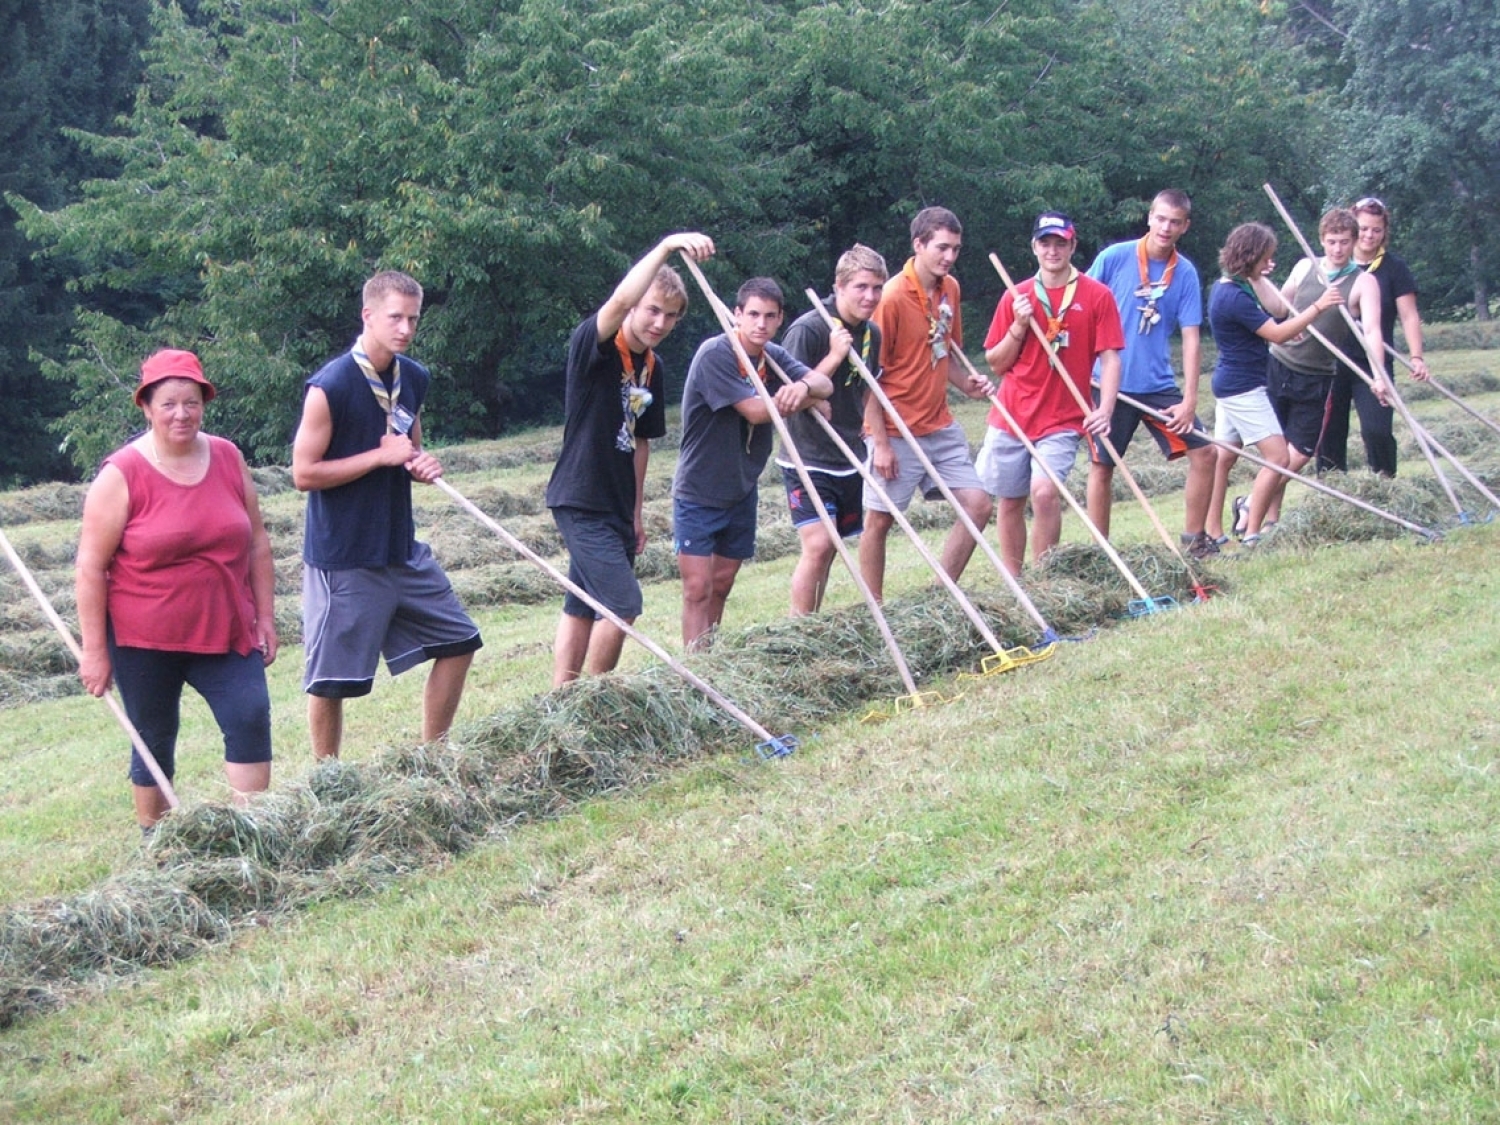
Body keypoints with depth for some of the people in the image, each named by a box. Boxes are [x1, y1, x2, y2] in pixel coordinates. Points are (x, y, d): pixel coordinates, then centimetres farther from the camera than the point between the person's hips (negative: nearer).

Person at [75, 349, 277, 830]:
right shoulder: (122, 475, -10)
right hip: (145, 641, -3)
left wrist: (265, 618, 8)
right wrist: (94, 651, -9)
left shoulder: (228, 459, 3)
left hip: (225, 632, 3)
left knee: (251, 718, -12)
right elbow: (91, 567, -9)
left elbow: (256, 544, 11)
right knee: (154, 741, 8)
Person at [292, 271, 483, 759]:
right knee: (330, 680, 1)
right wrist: (382, 456, -19)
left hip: (403, 549, 7)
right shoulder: (330, 387, -16)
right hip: (343, 560, -7)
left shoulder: (413, 379, 6)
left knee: (458, 642, 11)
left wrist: (422, 464, -3)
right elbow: (304, 473, -16)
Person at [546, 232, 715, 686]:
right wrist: (667, 247, -46)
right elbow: (619, 301, -36)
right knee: (622, 605, -12)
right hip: (581, 503, -8)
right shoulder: (592, 345, -14)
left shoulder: (652, 367, 10)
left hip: (616, 507, 8)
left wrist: (636, 513, 19)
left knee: (584, 608, 13)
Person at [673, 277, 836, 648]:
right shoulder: (714, 354, -19)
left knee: (721, 585, 11)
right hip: (697, 493, -7)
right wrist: (809, 397, -11)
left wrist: (803, 386, -34)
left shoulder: (774, 356, 3)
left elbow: (824, 384, -10)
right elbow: (756, 410, -25)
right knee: (698, 588, -9)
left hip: (741, 491, 7)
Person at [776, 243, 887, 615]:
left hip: (848, 459, 7)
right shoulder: (808, 329, -16)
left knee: (829, 549, 11)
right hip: (807, 460, -7)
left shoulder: (871, 334, 7)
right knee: (818, 544, -18)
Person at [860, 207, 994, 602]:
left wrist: (966, 384, 1)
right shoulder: (893, 298, -15)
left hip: (941, 427, 7)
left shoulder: (950, 289, 6)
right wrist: (880, 442, -15)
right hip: (897, 432, -7)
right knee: (880, 520, 1)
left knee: (979, 506, 3)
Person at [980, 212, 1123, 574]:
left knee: (1044, 490, -22)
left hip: (1063, 419, -3)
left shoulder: (1097, 296, -2)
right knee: (1009, 501, 7)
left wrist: (1104, 410, -18)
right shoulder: (1016, 297, 6)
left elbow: (1109, 358, -5)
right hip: (1012, 416, 3)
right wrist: (1018, 326, -8)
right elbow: (996, 363, 9)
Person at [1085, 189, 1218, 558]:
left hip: (1159, 386, 3)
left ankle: (1194, 540, 10)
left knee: (1203, 452, -3)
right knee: (1101, 466, 2)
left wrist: (1189, 400, -8)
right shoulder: (1114, 258, -7)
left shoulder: (1185, 273, 0)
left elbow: (1190, 339, -2)